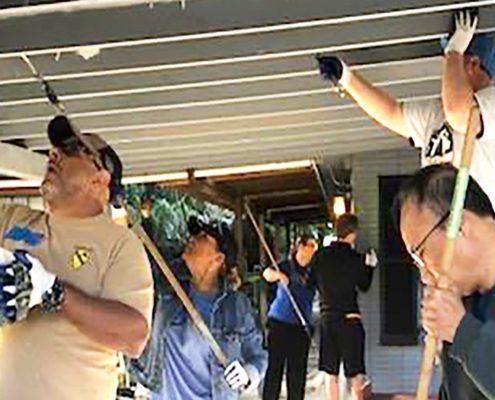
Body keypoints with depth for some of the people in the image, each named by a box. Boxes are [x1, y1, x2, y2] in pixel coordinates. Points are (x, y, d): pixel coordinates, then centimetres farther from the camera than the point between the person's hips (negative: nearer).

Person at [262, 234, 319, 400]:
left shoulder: (313, 272, 11)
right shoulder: (286, 266, -2)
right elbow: (267, 274, -19)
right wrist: (278, 275, -42)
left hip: (302, 325, 4)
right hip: (279, 322, -4)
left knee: (298, 370, 6)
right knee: (275, 366, -3)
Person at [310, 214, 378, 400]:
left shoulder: (320, 255, 1)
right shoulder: (354, 258, -7)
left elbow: (313, 283, 10)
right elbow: (364, 286, 6)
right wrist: (370, 266, 18)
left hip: (327, 318, 3)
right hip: (350, 318, -3)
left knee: (330, 373, 10)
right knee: (355, 373, 2)